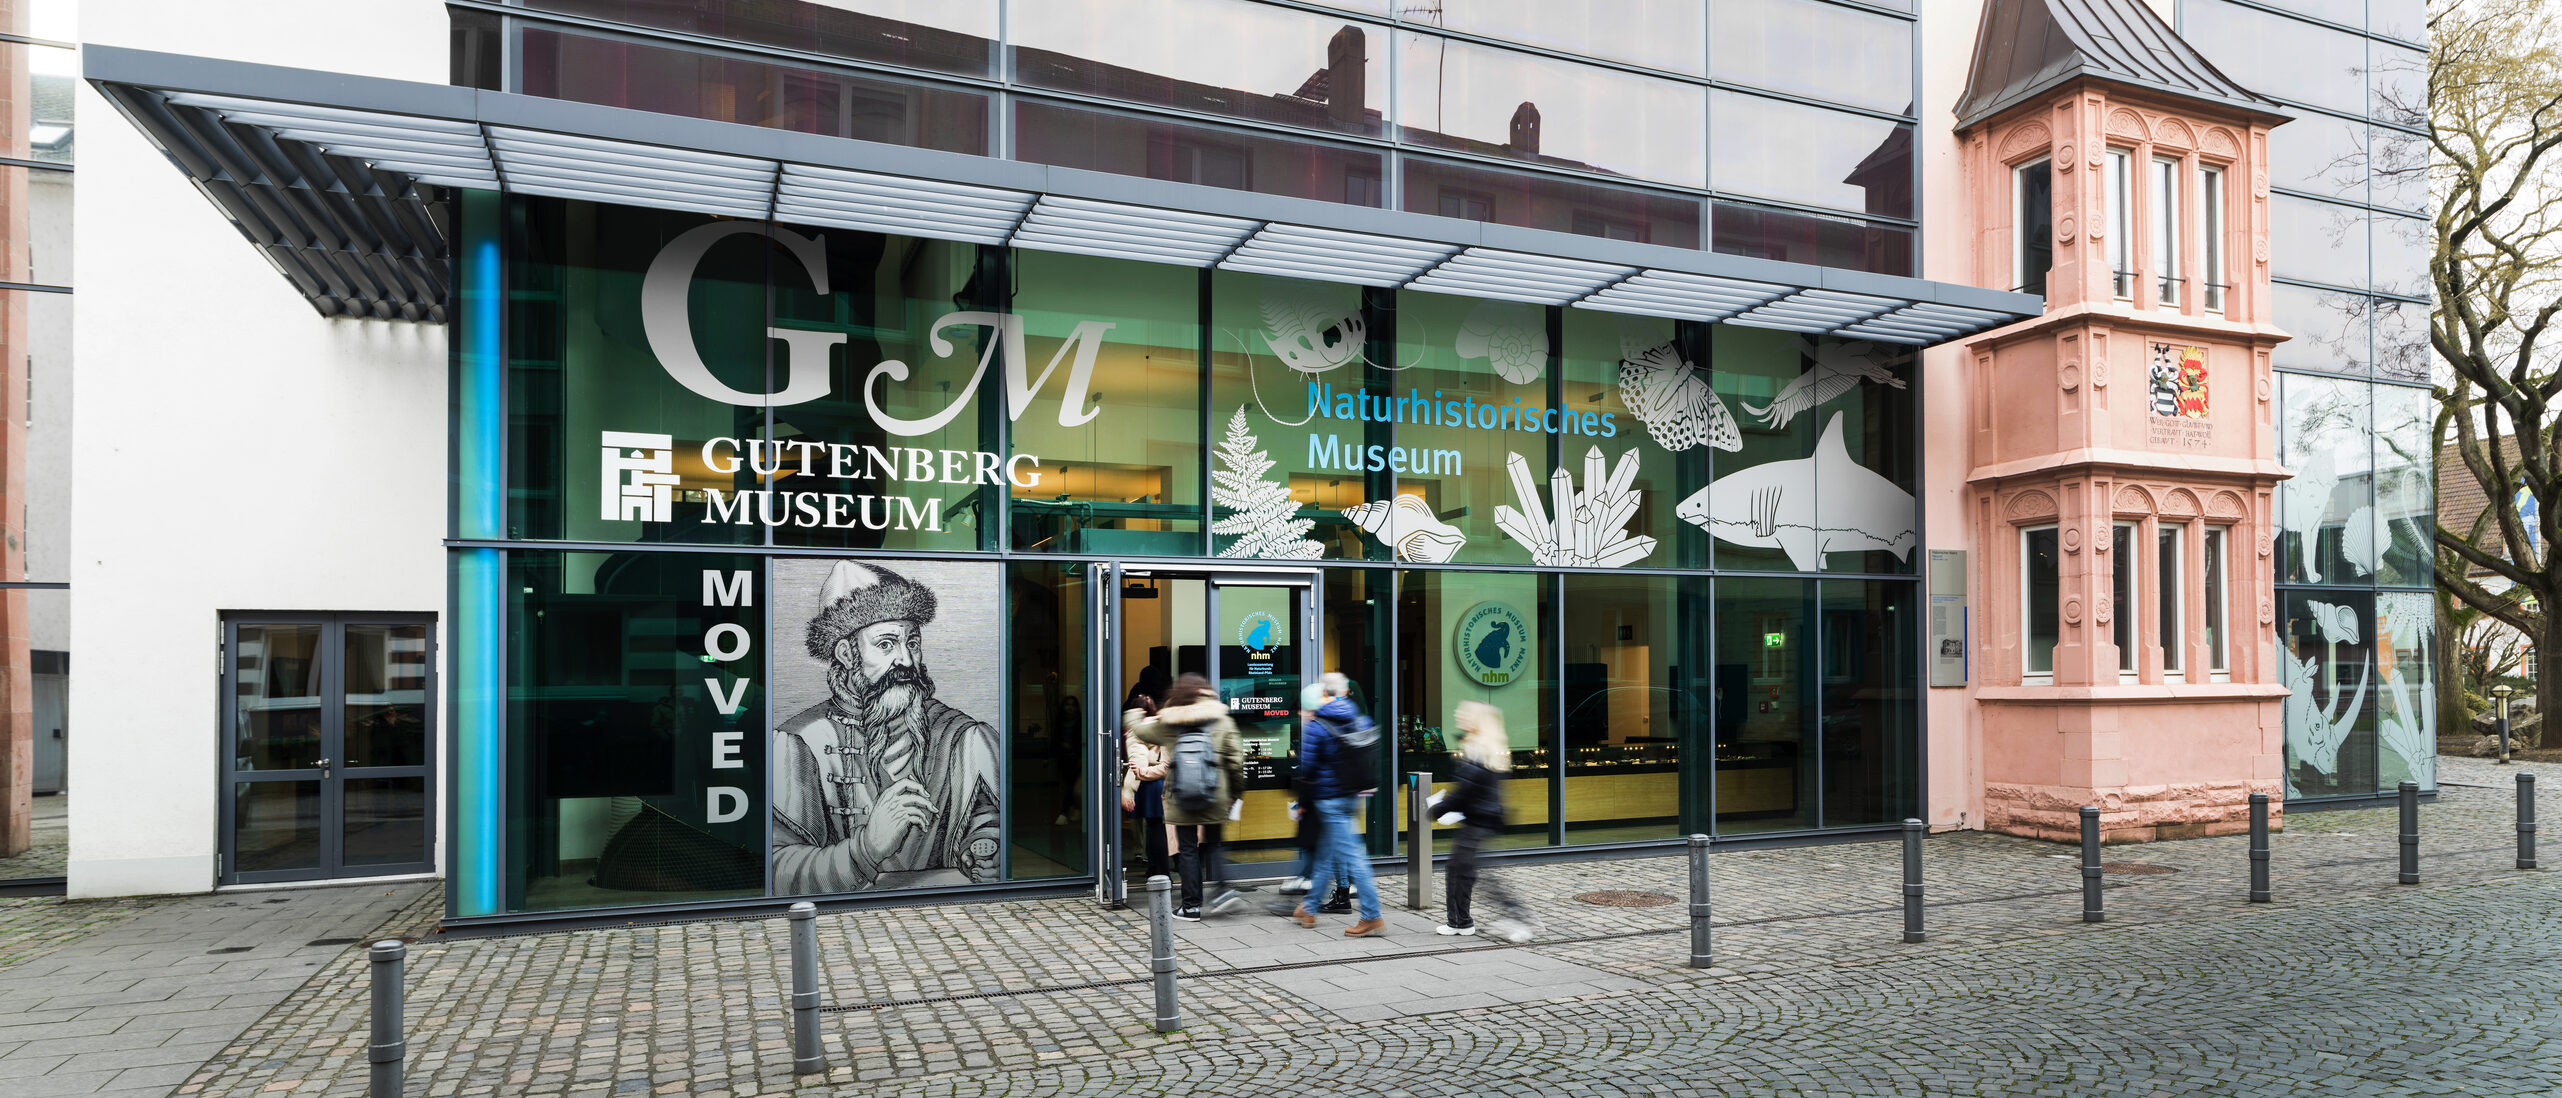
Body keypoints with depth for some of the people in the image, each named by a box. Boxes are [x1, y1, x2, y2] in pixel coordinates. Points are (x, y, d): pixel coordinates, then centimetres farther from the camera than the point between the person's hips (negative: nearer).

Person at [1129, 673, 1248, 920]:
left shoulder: (1166, 724, -1)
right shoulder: (1222, 720, 0)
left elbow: (1140, 731, 18)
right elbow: (1236, 758, 0)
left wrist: (1132, 716, 40)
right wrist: (1235, 791, 11)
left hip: (1181, 800, -1)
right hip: (1215, 799, 1)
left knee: (1187, 850, 7)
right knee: (1211, 846, 15)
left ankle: (1191, 906, 10)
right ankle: (1221, 888, -6)